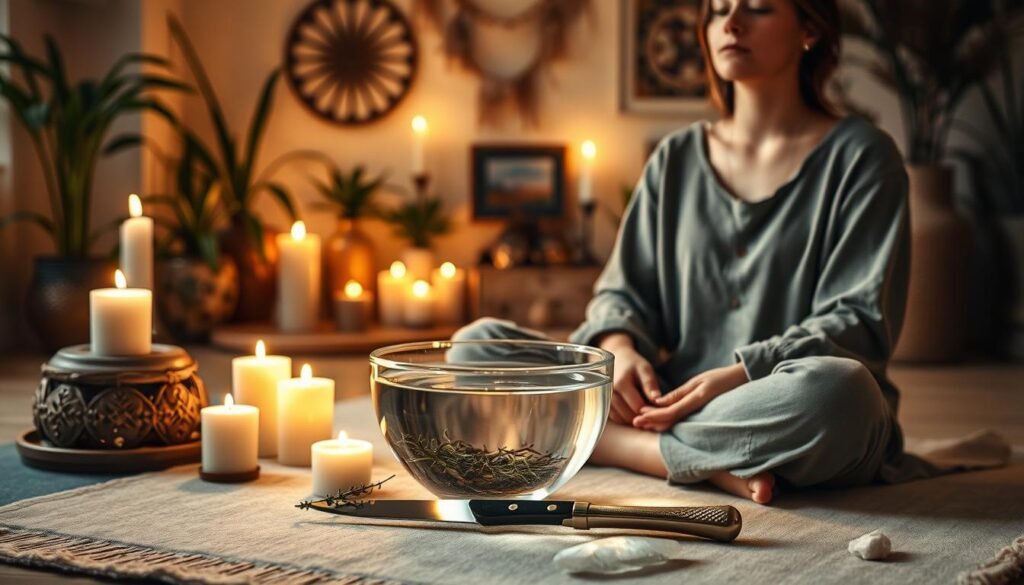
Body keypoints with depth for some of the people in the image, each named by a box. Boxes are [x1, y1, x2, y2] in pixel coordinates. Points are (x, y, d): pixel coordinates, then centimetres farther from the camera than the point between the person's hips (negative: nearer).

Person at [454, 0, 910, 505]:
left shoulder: (859, 155, 3)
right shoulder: (677, 159, 15)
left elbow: (860, 322, -5)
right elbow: (623, 290, 14)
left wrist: (738, 376, -20)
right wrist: (618, 346, -11)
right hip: (671, 401, 4)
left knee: (833, 391, -40)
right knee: (478, 341, -11)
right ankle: (710, 461, -22)